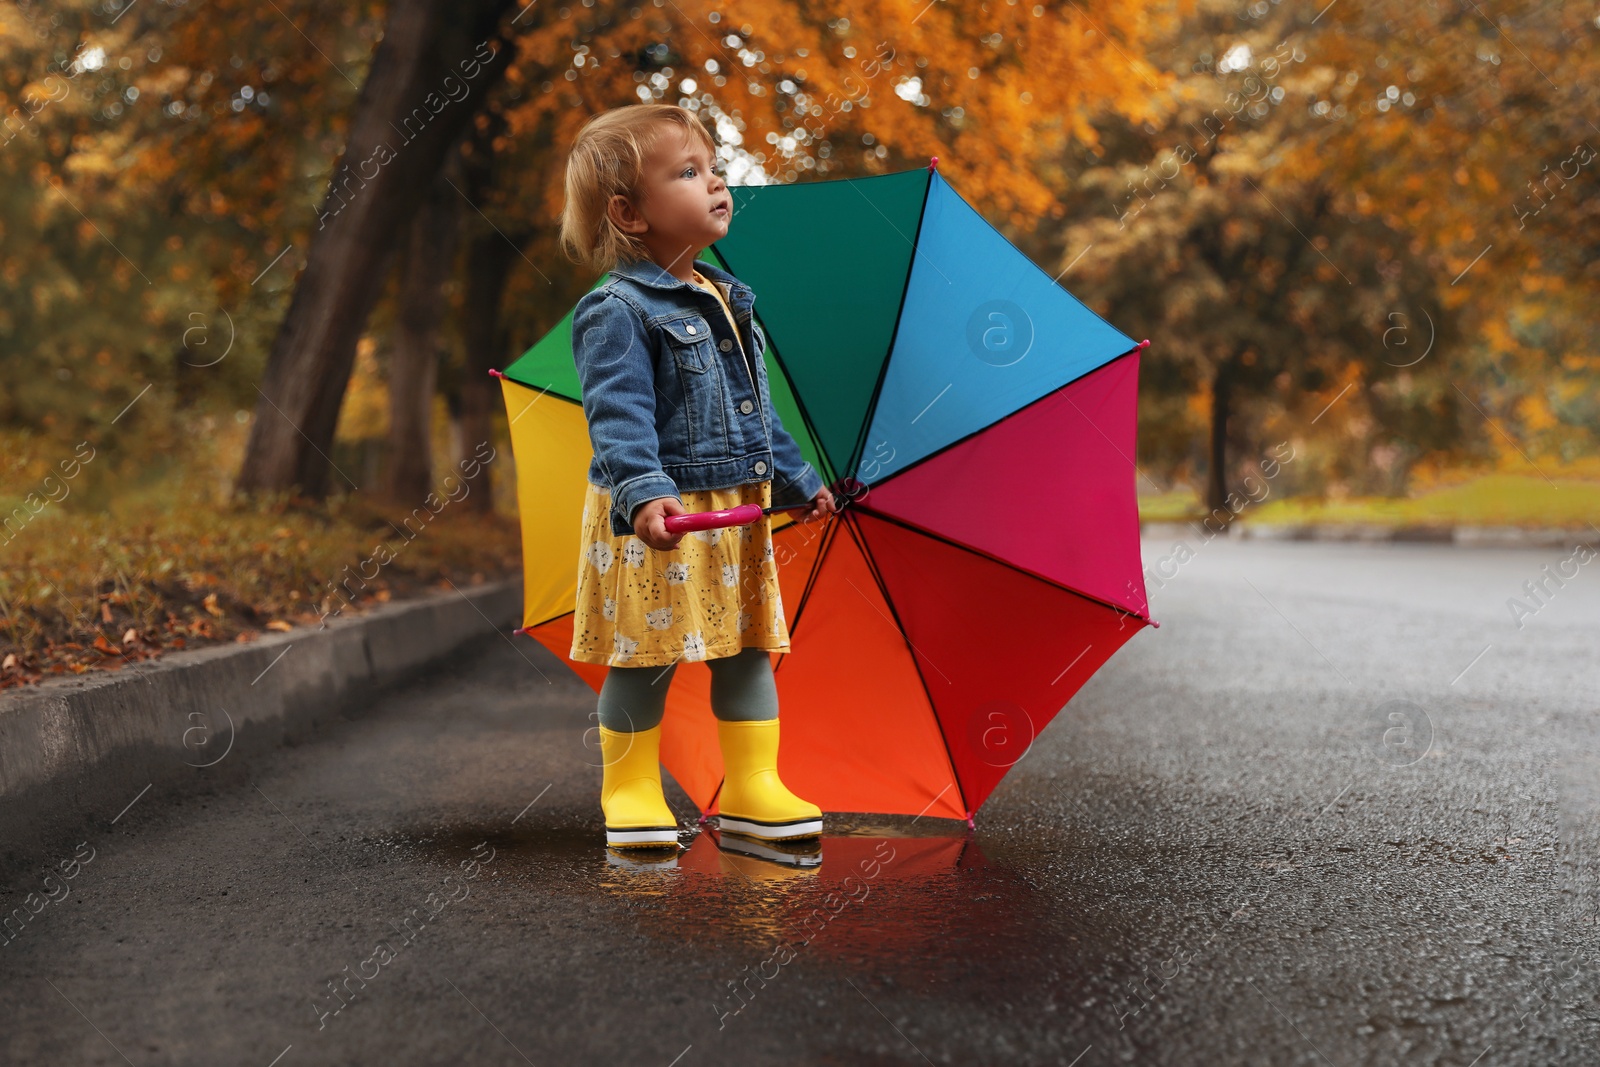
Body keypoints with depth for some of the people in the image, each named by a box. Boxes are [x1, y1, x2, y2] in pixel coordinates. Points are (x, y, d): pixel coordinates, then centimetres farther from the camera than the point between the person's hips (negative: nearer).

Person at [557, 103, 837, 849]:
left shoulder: (725, 302, 14)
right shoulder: (617, 312, -13)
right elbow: (618, 417, -24)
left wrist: (798, 480, 25)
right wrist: (643, 493, -37)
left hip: (738, 514, 8)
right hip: (657, 523, -8)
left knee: (748, 649, 12)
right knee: (644, 659, 0)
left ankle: (752, 787, 21)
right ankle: (630, 793, 14)